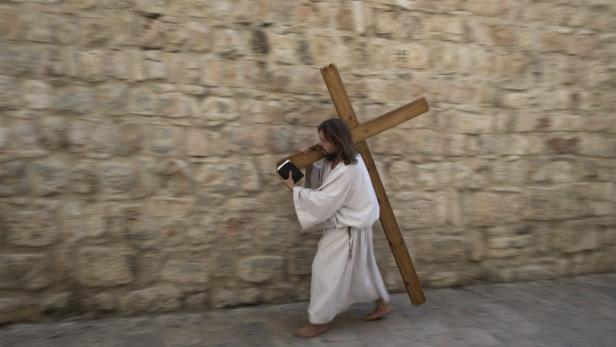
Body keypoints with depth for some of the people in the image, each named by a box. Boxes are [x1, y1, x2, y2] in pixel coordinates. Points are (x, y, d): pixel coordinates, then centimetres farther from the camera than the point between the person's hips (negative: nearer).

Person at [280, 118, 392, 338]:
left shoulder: (348, 171, -30)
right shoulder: (336, 159, 1)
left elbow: (322, 201, -28)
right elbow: (320, 180, 10)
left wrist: (294, 189, -22)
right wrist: (309, 164, -8)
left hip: (348, 228, -10)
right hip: (346, 224, 10)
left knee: (325, 269, -3)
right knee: (360, 267, 21)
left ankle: (319, 321, 10)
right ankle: (383, 304, 38)